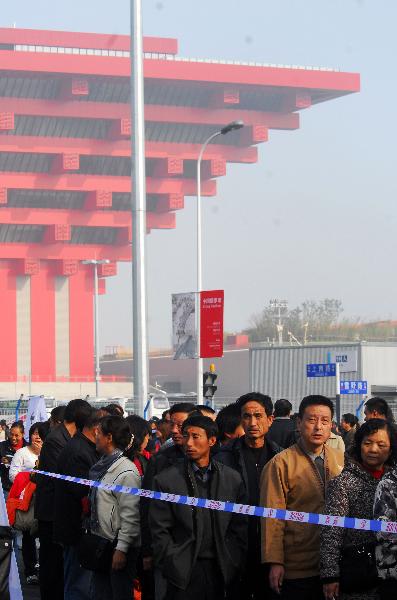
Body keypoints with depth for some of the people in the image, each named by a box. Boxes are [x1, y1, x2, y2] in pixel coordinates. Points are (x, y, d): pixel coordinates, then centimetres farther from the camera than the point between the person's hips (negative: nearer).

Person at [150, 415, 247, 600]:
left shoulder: (232, 478, 6)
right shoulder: (165, 480, -1)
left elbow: (239, 527, 8)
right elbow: (160, 531, -2)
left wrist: (233, 563, 0)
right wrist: (174, 568, -8)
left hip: (221, 570, 2)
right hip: (183, 574, -2)